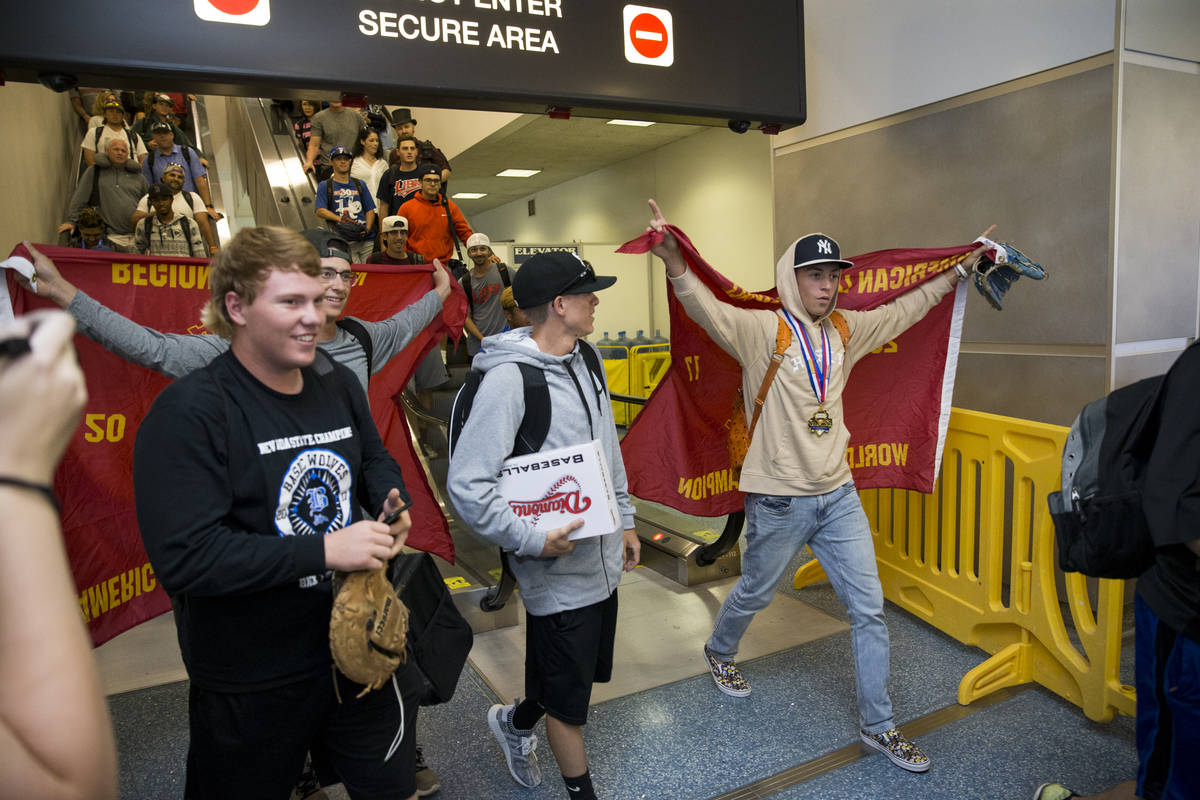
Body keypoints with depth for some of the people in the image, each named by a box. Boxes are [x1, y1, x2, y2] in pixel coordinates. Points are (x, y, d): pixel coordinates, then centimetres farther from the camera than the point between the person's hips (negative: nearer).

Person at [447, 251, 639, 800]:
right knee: (570, 698, 10)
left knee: (583, 669, 24)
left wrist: (624, 520, 17)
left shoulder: (585, 358, 5)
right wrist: (532, 540, -21)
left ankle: (515, 721, 52)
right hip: (559, 568, -8)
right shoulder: (508, 378, -22)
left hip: (602, 559, 8)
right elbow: (466, 484, -24)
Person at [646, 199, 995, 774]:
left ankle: (877, 726, 25)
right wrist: (674, 263, -47)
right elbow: (708, 310, -30)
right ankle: (718, 652, 49)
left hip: (838, 496, 5)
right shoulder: (762, 330, -14)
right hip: (779, 501, -5)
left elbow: (905, 309, 18)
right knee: (754, 594, 17)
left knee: (869, 609, 8)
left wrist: (960, 269, 21)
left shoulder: (845, 330, 5)